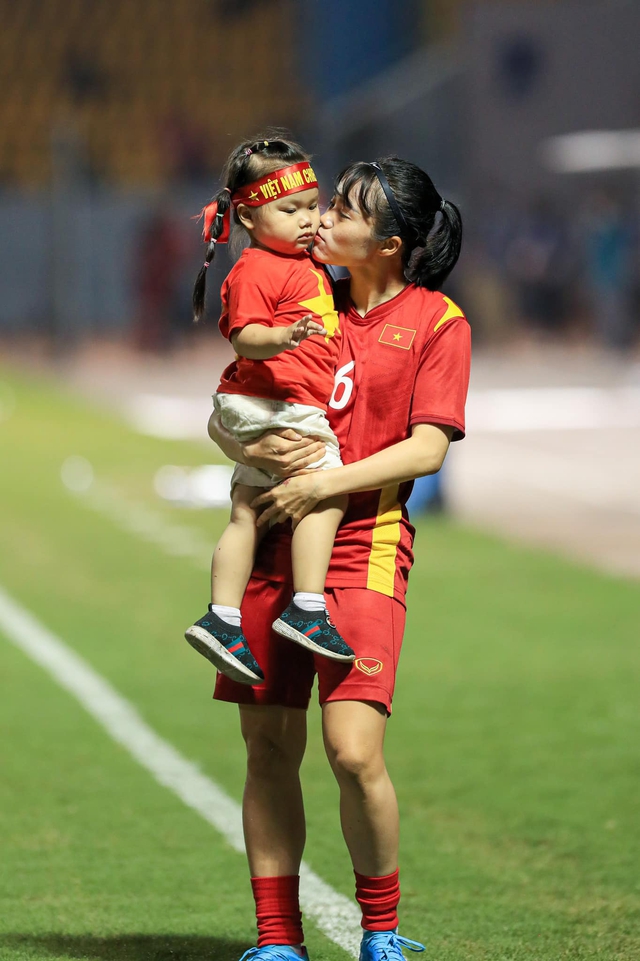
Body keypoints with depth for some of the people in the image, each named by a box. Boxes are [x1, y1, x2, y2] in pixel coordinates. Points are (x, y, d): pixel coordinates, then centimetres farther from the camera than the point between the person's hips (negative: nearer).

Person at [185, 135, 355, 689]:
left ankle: (223, 620, 10)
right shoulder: (257, 271, -12)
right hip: (278, 402, -10)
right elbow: (245, 336, -22)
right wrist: (282, 339, -39)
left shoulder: (308, 264, 19)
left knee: (247, 513, 9)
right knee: (327, 493, -15)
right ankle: (307, 610, -19)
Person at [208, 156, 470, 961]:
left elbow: (427, 448, -7)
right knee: (269, 750, 4)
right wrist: (252, 449, -10)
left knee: (353, 750, -16)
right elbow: (220, 417, 12)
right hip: (273, 537, 5)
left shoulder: (435, 321, 1)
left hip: (363, 543, -5)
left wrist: (325, 482, -16)